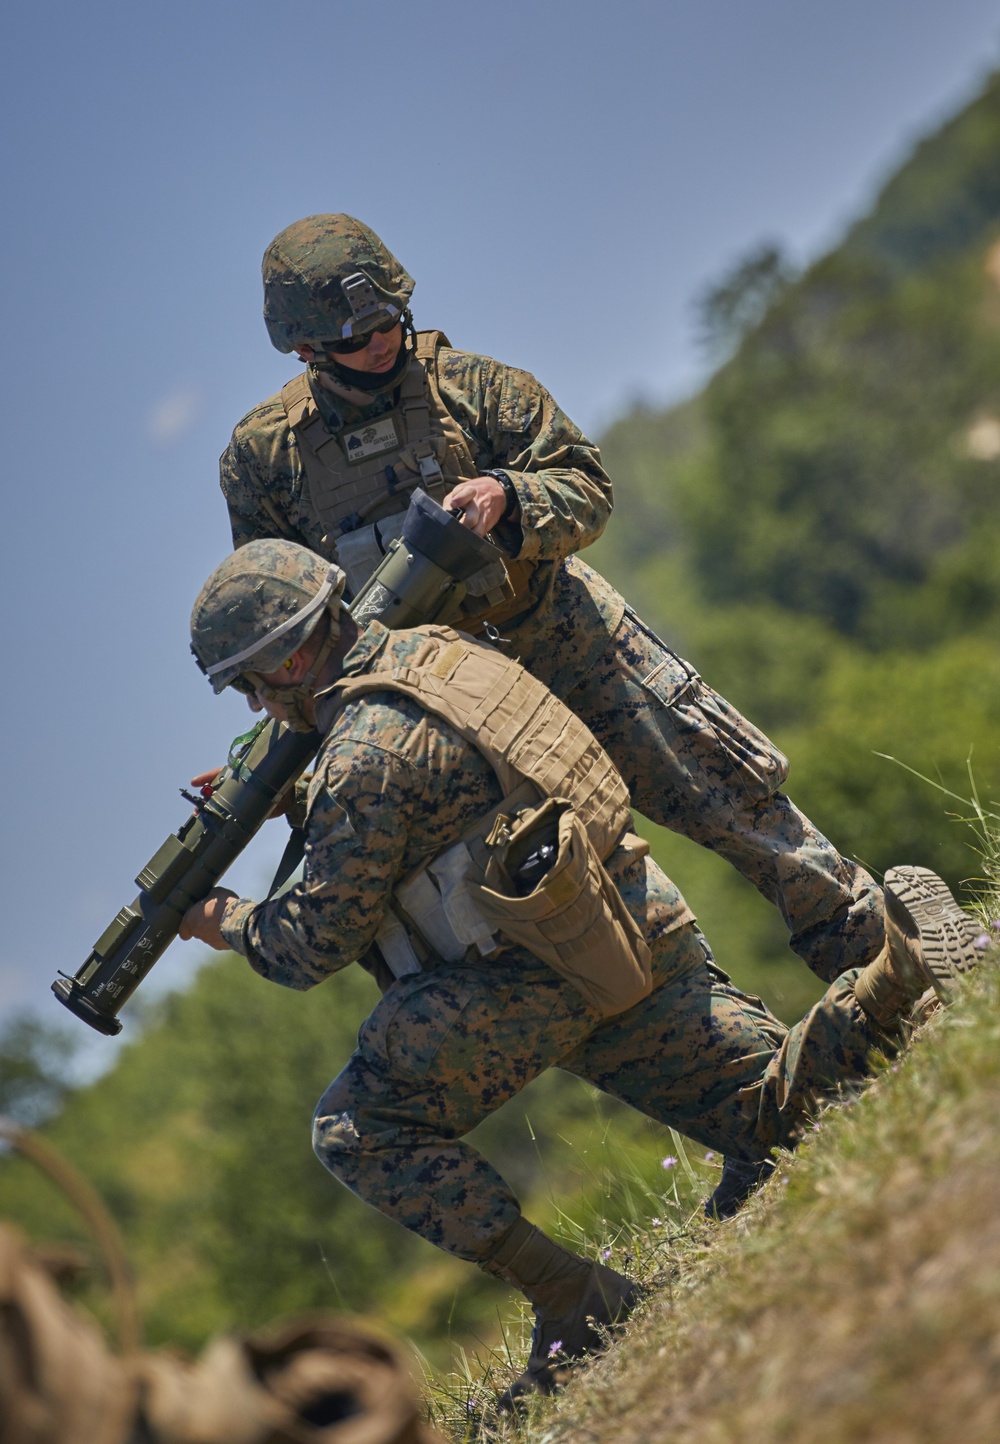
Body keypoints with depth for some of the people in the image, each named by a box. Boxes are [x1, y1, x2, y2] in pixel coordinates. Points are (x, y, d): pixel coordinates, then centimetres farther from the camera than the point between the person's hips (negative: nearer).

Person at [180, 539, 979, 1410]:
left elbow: (320, 942, -8)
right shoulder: (429, 653, 14)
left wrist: (233, 925, 12)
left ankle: (576, 1306, -5)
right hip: (636, 927, 9)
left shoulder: (362, 756, -14)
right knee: (771, 1108, 10)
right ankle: (902, 957, -12)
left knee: (359, 1132, 1)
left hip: (540, 968, -9)